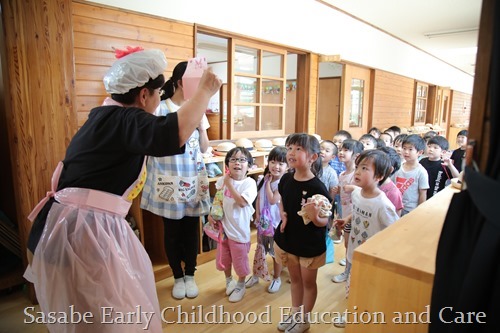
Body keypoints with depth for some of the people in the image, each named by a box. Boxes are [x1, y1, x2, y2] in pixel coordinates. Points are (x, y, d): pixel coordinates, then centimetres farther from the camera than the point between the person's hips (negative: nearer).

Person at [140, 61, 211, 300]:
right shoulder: (160, 109, -9)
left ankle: (190, 276, 30)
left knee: (191, 230, 11)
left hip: (193, 179, 4)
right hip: (169, 180, -4)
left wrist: (201, 125, -5)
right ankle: (178, 277, 29)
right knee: (172, 232, 10)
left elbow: (204, 148, 8)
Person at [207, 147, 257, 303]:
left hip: (239, 228, -4)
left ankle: (240, 285, 37)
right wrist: (211, 214, -2)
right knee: (224, 257, 21)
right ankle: (229, 280, 47)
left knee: (240, 259, 12)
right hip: (223, 225, 5)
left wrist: (230, 185, -25)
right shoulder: (222, 180, -3)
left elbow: (242, 202, -28)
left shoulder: (249, 183, -16)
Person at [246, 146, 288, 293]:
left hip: (276, 222, -5)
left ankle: (276, 278, 33)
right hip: (263, 221, 5)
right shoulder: (264, 179, -1)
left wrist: (268, 183, -19)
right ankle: (255, 275, 39)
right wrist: (257, 215, -3)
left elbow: (273, 200, -27)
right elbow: (258, 199, 4)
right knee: (259, 250, 20)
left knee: (276, 252, 13)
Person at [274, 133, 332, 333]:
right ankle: (295, 313, 45)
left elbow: (324, 222, -18)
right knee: (295, 279, 24)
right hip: (287, 239, 5)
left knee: (308, 282, 18)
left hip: (310, 244, -5)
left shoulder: (317, 187, -25)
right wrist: (283, 215, -7)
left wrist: (314, 216, -39)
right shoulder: (286, 179, -8)